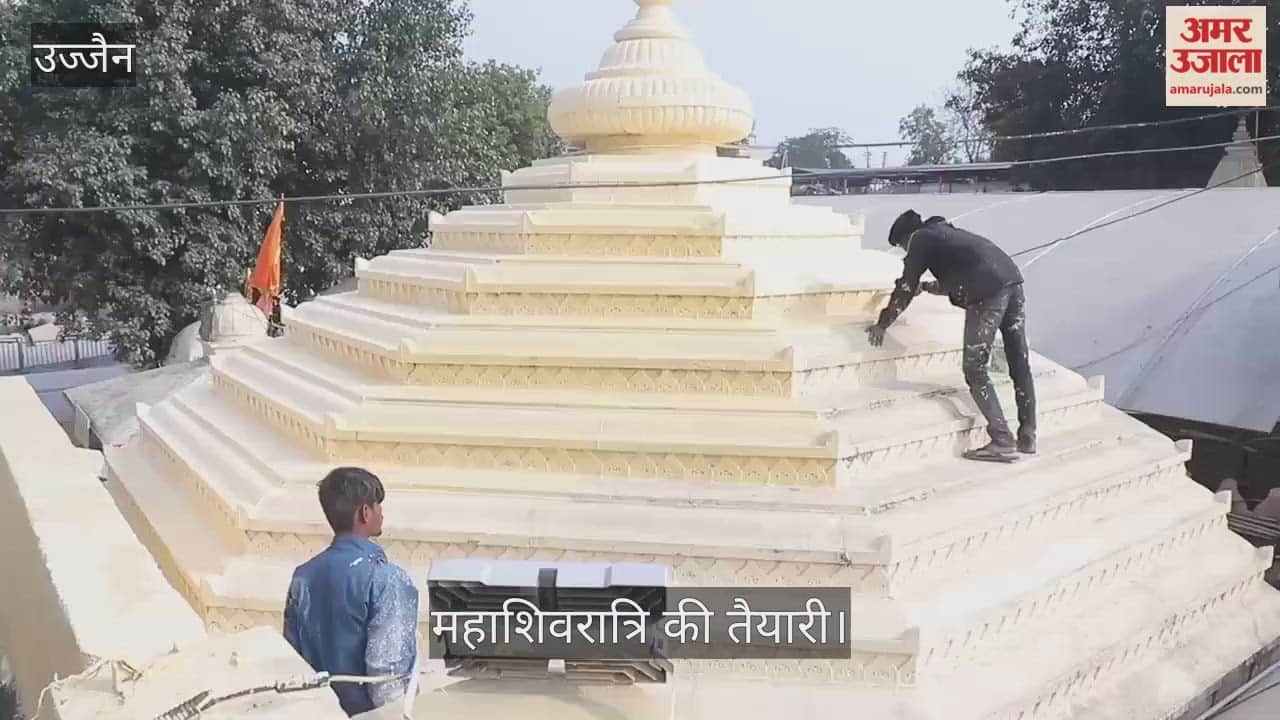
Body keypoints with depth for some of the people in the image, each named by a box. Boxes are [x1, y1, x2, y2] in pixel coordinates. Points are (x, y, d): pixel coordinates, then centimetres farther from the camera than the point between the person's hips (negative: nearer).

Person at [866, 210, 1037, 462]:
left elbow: (905, 288, 11)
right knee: (1020, 364, 11)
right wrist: (926, 286, 57)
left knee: (976, 370, -2)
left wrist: (882, 324, 20)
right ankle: (1028, 437, 18)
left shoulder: (920, 240, 9)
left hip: (987, 292, -8)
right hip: (1013, 280, 8)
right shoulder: (946, 233, 32)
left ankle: (1002, 442, -6)